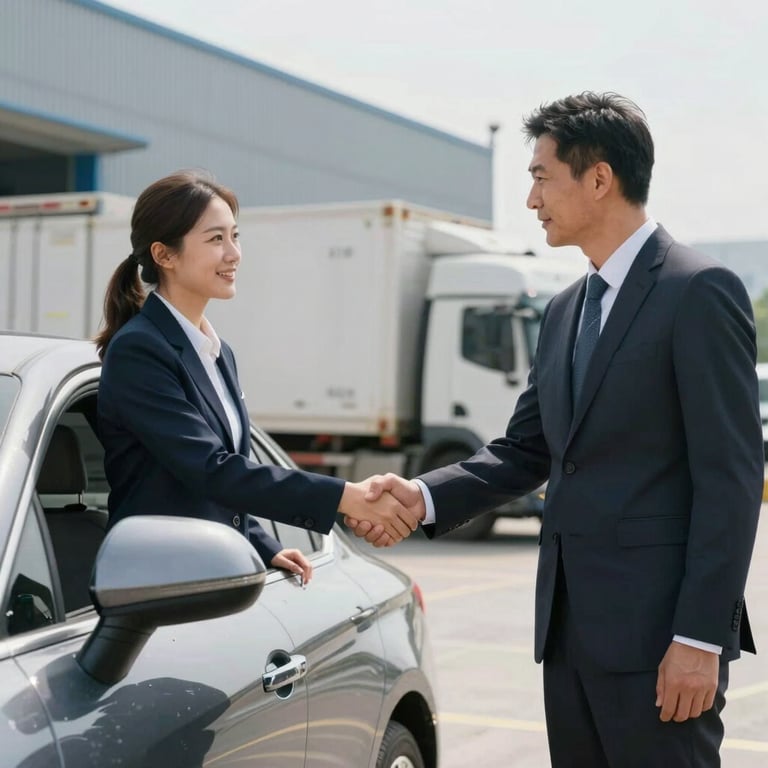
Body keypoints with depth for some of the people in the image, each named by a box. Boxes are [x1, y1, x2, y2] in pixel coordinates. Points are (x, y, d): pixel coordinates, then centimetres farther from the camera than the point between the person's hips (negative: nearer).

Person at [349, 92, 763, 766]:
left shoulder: (699, 291, -9)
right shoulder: (565, 312, 16)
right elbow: (525, 452, 17)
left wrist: (701, 637, -18)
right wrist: (425, 497, 0)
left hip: (656, 628, -8)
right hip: (569, 623, 8)